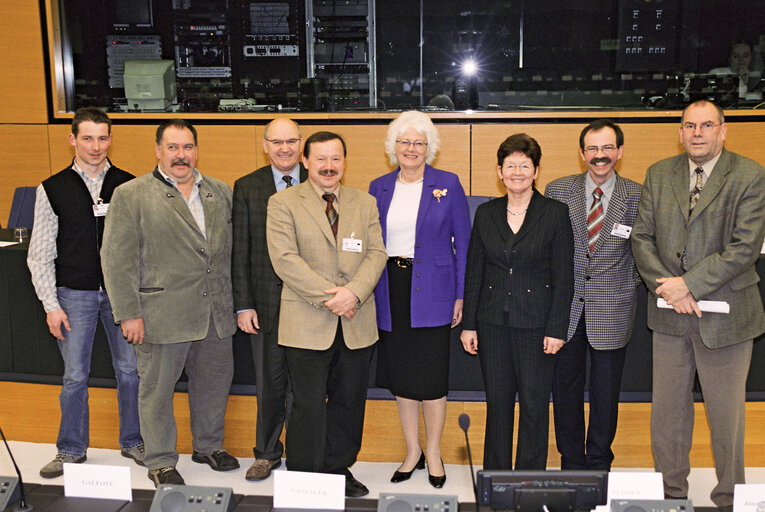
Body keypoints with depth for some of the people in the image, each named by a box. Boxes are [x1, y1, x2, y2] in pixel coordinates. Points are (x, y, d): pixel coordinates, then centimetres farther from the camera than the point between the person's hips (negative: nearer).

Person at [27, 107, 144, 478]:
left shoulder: (128, 185, 2)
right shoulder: (52, 190, 1)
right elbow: (40, 255, 1)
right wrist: (51, 305, -5)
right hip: (75, 294, -1)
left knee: (130, 370, 8)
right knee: (75, 376, 7)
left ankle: (132, 441, 26)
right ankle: (71, 450, 25)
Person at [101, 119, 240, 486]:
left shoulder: (220, 193, 10)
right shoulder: (130, 195, -4)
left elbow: (231, 250, 14)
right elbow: (117, 260, -7)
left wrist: (234, 302, 10)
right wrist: (129, 314, -12)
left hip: (216, 313, 5)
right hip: (162, 314, -4)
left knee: (215, 381, 16)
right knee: (157, 389, 7)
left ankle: (209, 446, 37)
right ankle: (160, 461, 25)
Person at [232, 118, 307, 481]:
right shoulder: (247, 188, 5)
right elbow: (240, 251, 3)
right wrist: (243, 305, -2)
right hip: (265, 301, 1)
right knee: (269, 380, 10)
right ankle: (267, 453, 28)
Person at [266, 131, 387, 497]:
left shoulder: (364, 203, 12)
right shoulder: (283, 203, 0)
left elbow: (376, 253, 4)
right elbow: (285, 259, -9)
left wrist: (354, 292, -13)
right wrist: (327, 298, -15)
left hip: (356, 323, 4)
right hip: (307, 323, -4)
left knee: (349, 402, 12)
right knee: (309, 405, 2)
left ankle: (339, 468, 29)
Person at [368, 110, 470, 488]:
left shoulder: (448, 185, -1)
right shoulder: (379, 188, 9)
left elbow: (463, 242, 0)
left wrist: (460, 295, -5)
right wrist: (369, 293, 6)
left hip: (431, 292, -3)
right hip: (390, 292, 3)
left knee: (432, 377, 0)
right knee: (400, 375, 10)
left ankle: (433, 454, 21)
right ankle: (412, 452, 27)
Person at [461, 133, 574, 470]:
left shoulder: (555, 213, -2)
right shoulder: (486, 214, 7)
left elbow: (563, 277, -3)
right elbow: (474, 273, 9)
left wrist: (556, 329, -8)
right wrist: (468, 324, 5)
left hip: (535, 324, -2)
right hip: (493, 322, 3)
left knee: (534, 404, 3)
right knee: (497, 402, 10)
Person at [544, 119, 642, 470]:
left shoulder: (637, 196, -1)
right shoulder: (557, 191, 1)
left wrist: (632, 282, -2)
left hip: (612, 309, -1)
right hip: (566, 307, 1)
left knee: (606, 392, 10)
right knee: (565, 389, 9)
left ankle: (599, 464, 28)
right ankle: (571, 464, 26)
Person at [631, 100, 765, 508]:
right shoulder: (658, 175, 7)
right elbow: (642, 238, 3)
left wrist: (690, 284, -18)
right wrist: (665, 286, -11)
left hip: (724, 314, -3)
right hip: (669, 314, 4)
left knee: (726, 415, 9)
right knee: (667, 411, 13)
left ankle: (728, 499, 27)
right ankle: (670, 492, 30)